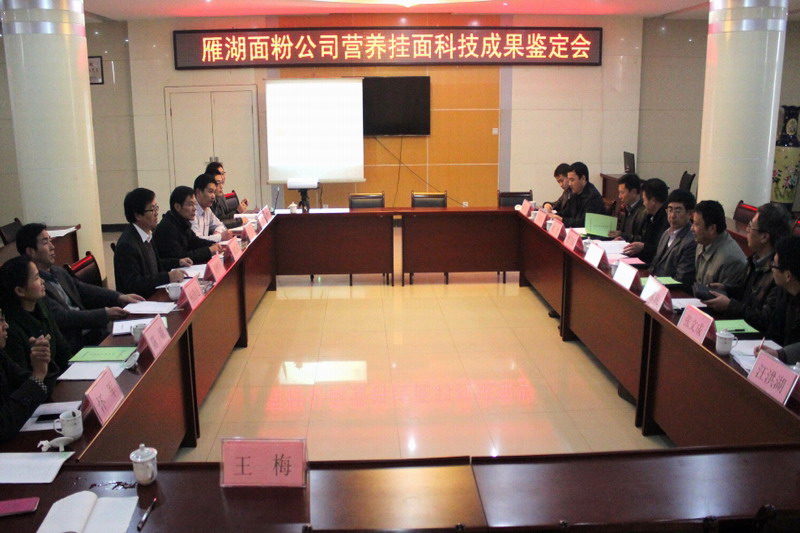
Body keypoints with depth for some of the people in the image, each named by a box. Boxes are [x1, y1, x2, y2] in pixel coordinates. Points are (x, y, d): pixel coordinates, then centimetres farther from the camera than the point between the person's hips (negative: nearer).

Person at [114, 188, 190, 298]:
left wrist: (178, 262, 13)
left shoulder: (147, 234, 10)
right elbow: (132, 284, -24)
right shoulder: (127, 245, -18)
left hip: (153, 295, 9)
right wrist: (167, 277, -29)